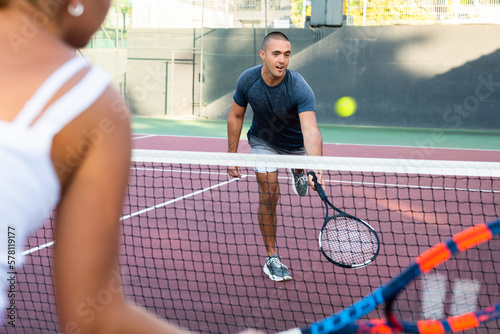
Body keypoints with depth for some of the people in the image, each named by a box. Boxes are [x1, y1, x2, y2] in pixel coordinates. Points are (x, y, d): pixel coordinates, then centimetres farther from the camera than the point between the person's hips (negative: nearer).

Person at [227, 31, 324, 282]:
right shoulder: (247, 80, -26)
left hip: (296, 143, 0)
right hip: (263, 141, 0)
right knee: (269, 196, -9)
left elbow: (310, 132, -49)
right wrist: (232, 155, -8)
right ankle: (271, 258, 3)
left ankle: (298, 172, 65)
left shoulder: (299, 89, -38)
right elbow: (236, 116, -8)